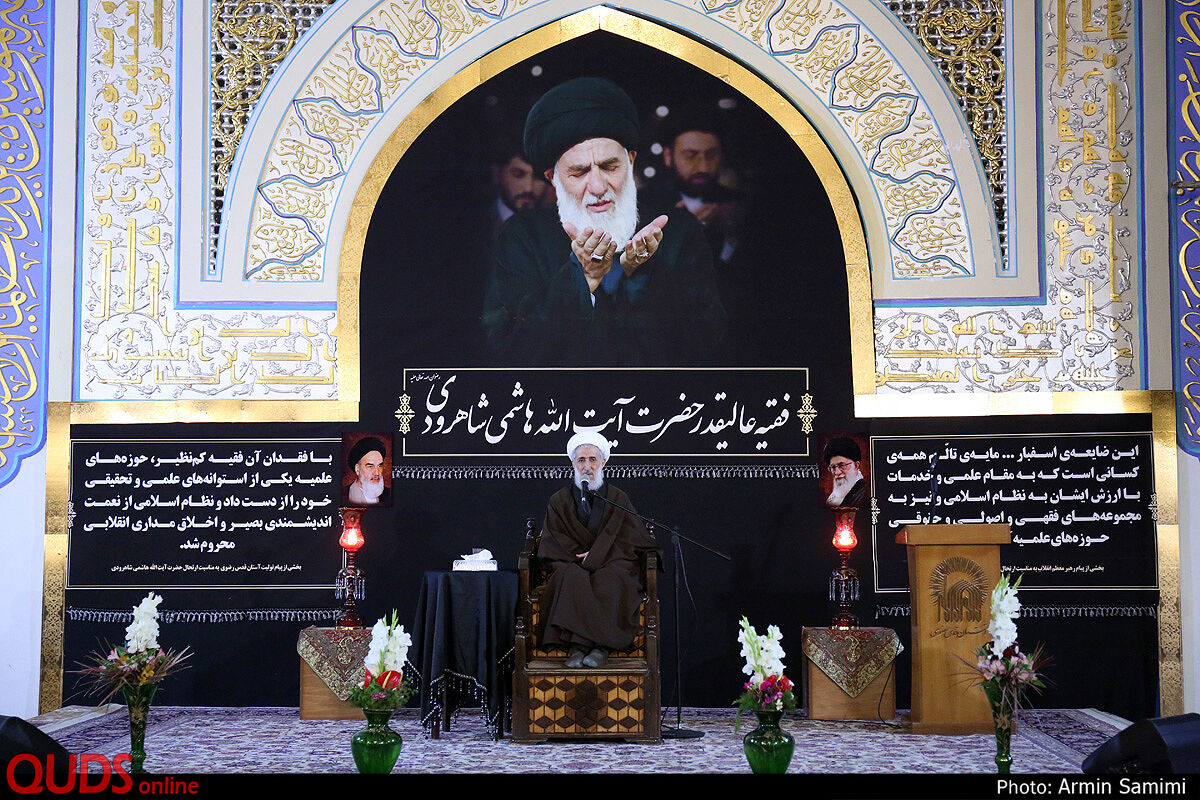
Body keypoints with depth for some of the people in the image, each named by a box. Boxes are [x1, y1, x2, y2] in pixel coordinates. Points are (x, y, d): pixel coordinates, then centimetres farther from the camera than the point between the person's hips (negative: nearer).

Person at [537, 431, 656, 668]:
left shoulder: (619, 499, 13)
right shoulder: (560, 500, 15)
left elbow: (631, 542, 4)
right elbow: (553, 546, 9)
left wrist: (595, 557, -10)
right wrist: (579, 560, -10)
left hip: (611, 564, 0)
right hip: (572, 564, 0)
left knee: (611, 581, -36)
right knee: (572, 579, -35)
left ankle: (601, 647, -40)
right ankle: (576, 646, -41)